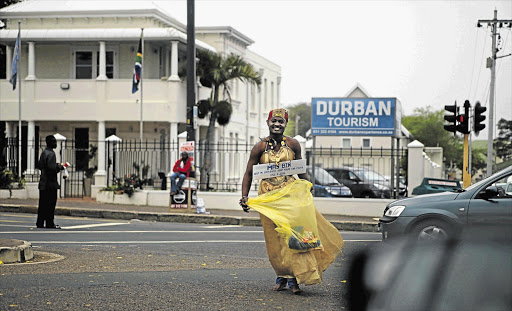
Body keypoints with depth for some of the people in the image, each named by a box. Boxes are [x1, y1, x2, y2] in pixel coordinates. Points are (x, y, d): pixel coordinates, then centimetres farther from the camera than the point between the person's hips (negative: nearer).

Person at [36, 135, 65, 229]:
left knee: (42, 204, 11)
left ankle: (40, 223, 14)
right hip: (50, 182, -9)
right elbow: (51, 168, -24)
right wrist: (59, 167, -6)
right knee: (50, 203, -4)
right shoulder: (51, 153, -15)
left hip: (43, 182, 9)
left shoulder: (43, 153, 15)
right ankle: (49, 223, -2)